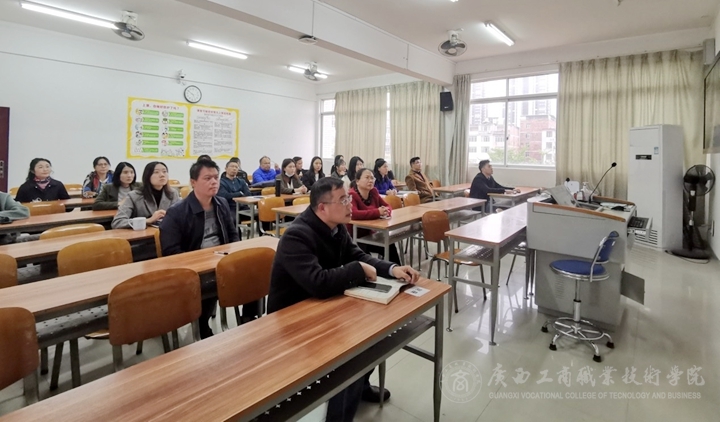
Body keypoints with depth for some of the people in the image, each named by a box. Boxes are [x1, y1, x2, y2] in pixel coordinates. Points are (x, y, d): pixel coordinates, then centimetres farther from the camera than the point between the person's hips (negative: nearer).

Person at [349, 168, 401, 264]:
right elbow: (354, 214, -36)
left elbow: (387, 206, 12)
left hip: (370, 235, 6)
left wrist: (386, 211, -14)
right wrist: (378, 212, -33)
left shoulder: (373, 192, 3)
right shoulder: (351, 195, -19)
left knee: (390, 247, -14)